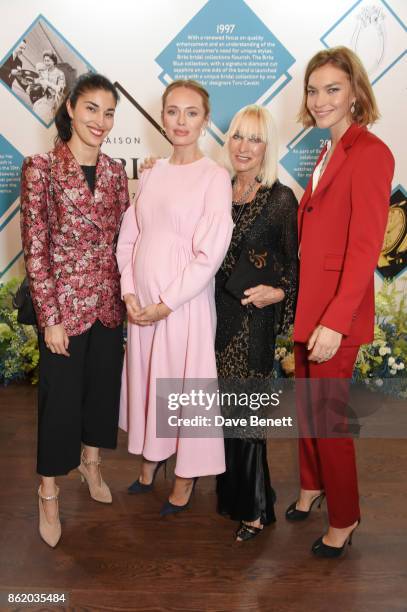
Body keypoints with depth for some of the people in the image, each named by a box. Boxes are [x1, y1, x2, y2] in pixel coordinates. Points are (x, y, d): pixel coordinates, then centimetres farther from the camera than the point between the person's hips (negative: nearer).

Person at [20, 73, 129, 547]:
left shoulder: (115, 172, 5)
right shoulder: (41, 169, -10)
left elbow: (122, 238, 9)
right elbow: (34, 249, -12)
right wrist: (51, 317, -14)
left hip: (108, 303, 5)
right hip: (64, 303, -5)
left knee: (103, 388, 17)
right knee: (60, 400, 6)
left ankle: (91, 464, 42)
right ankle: (48, 495, 27)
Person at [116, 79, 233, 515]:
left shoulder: (214, 177, -9)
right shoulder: (151, 174, 8)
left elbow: (210, 254, -15)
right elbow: (128, 237, 9)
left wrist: (165, 305, -14)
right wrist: (129, 293, -4)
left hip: (185, 303, -5)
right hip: (142, 304, 6)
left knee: (185, 382, 6)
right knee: (145, 378, 16)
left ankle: (186, 476, 27)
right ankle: (151, 458, 39)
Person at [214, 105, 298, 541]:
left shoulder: (281, 199, -8)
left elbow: (294, 264, -5)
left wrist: (277, 292, -21)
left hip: (253, 317, -5)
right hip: (219, 311, 6)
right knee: (225, 406, 16)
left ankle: (255, 509, 20)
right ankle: (231, 494, 37)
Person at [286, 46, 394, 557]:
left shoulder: (370, 153, -13)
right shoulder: (328, 152, 14)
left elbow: (365, 247, -20)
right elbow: (311, 231, 12)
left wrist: (335, 321, -23)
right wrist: (288, 292, 8)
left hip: (337, 310, -8)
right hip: (307, 301, 8)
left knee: (327, 414, 3)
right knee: (306, 403, 18)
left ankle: (344, 519, 24)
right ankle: (312, 486, 40)